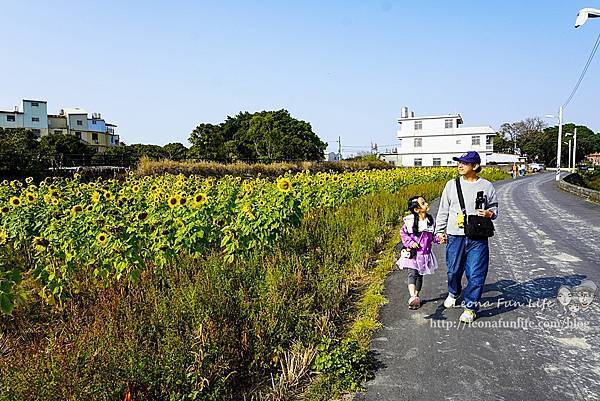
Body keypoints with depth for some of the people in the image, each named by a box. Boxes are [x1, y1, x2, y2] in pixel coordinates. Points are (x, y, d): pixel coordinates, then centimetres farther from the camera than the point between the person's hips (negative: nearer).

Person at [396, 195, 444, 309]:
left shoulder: (431, 220, 1)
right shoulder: (410, 221, -10)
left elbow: (432, 236, 9)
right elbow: (403, 233, 1)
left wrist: (439, 239, -10)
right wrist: (410, 242, -11)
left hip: (425, 254, 4)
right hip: (412, 254, -4)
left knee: (420, 276, 13)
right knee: (412, 274, -16)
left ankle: (416, 296, 27)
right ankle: (413, 297, -25)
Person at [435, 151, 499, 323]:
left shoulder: (487, 186, 3)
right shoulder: (452, 185, 6)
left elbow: (494, 207, 14)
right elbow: (443, 210, 11)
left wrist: (489, 213, -10)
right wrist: (440, 231, 7)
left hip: (478, 238, -1)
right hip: (455, 236, 2)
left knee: (476, 274, -1)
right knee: (453, 270, 13)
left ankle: (470, 307, 12)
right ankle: (453, 293, 43)